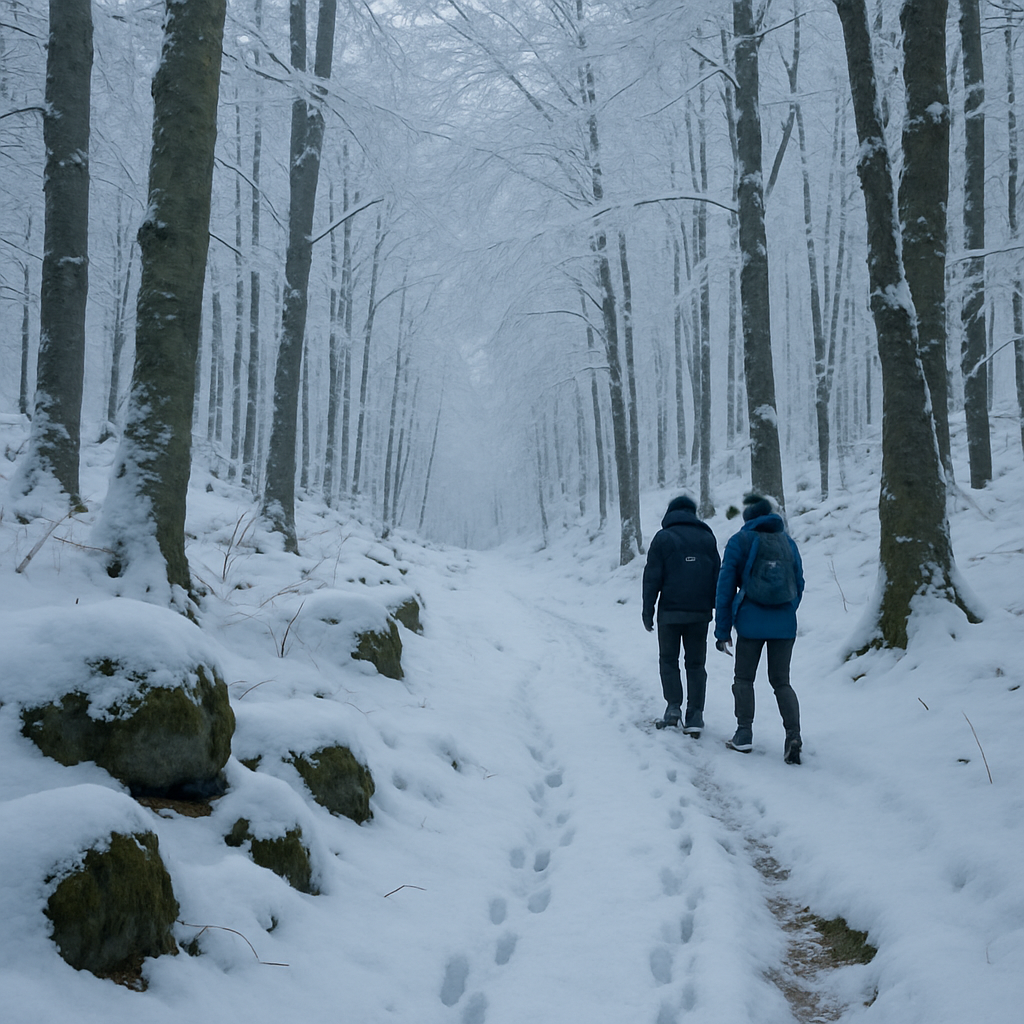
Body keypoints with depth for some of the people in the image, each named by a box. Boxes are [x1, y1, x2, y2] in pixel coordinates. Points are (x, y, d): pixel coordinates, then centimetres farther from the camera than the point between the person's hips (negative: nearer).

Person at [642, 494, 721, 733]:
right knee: (696, 663, 7)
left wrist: (647, 610, -1)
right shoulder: (707, 537, 9)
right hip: (700, 612, 3)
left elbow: (652, 577, -5)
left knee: (668, 660, 11)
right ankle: (695, 715, 1)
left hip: (670, 612, -3)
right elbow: (718, 576, 11)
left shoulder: (663, 537, -1)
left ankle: (673, 706, 0)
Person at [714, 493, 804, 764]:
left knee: (744, 679, 12)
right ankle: (793, 735, -8)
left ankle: (744, 735, 10)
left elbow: (725, 587, -2)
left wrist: (722, 630, 2)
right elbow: (799, 584, 16)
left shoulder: (740, 541, 0)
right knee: (781, 682, 9)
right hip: (785, 624, 3)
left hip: (751, 622, -3)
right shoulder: (788, 541, 12)